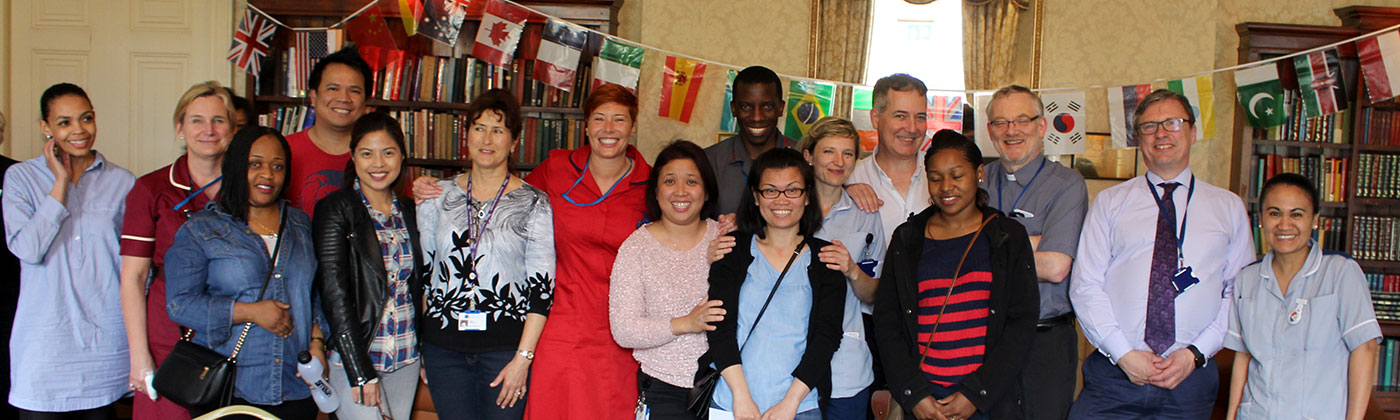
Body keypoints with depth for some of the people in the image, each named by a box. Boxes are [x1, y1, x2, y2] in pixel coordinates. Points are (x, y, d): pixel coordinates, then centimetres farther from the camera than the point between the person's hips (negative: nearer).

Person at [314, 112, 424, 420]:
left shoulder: (409, 210, 9)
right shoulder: (335, 209, -6)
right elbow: (334, 293, -12)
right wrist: (360, 371, -15)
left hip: (406, 359, 5)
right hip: (352, 355, -5)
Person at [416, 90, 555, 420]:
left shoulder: (534, 203, -2)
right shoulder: (439, 196, 8)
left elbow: (542, 286, -5)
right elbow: (420, 269, 12)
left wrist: (523, 356, -11)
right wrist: (419, 351, 8)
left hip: (506, 344, -2)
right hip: (443, 343, 3)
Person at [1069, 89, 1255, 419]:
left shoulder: (1228, 207, 10)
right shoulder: (1109, 203, 8)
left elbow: (1240, 292, 5)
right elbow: (1085, 285, 1)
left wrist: (1195, 354, -8)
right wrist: (1124, 354, -10)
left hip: (1190, 377, 1)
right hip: (1113, 372, 0)